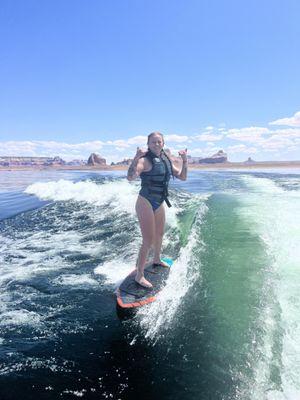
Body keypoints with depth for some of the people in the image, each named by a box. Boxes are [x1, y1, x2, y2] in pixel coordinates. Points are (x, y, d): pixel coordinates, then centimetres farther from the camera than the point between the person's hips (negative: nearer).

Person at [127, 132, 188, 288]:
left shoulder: (167, 160, 7)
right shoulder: (145, 160, -16)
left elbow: (182, 177, 11)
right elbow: (130, 177, -31)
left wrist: (184, 160, 1)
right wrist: (136, 159, -43)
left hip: (159, 204, 8)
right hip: (145, 203, -8)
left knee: (159, 234, 25)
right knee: (148, 241, -8)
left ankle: (157, 260, 49)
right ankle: (139, 275, 6)